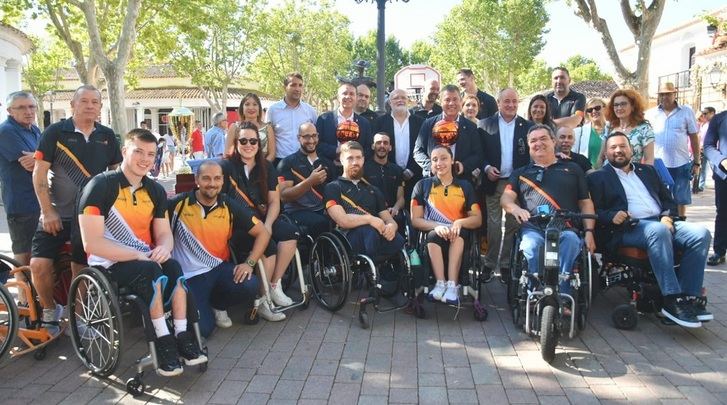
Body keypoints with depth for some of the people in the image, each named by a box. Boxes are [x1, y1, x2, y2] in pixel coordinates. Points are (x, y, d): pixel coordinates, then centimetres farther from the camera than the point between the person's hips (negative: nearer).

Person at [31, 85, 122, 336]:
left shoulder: (106, 136, 4)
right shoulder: (55, 132, -4)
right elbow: (39, 174, -5)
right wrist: (48, 211, -11)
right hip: (58, 214, -2)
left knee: (82, 269, 6)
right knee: (39, 264, -12)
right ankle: (49, 310, 14)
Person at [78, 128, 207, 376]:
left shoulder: (155, 191, 9)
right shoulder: (100, 186, -10)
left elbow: (164, 234, 10)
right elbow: (92, 244, -16)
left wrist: (164, 248, -15)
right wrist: (139, 255, -23)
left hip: (147, 260, 5)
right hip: (109, 263, -5)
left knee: (174, 267, -27)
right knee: (152, 272, -33)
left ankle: (181, 336, -24)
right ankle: (164, 340, -24)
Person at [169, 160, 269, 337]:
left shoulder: (230, 207, 0)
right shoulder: (178, 204, -7)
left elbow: (263, 232, 1)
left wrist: (249, 263, -10)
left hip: (220, 267, 3)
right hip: (190, 275, -3)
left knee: (249, 286, -27)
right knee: (202, 329, -19)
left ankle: (217, 305, 9)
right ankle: (203, 306, 20)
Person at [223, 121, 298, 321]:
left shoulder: (266, 167, 13)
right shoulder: (227, 167, 1)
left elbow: (274, 201, 6)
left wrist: (268, 224, -13)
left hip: (263, 220, 5)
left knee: (290, 232, -23)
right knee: (268, 247, -29)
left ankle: (274, 285, -12)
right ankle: (261, 299, -11)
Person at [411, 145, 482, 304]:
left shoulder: (465, 186, 11)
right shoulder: (422, 185, 8)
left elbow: (478, 219, 6)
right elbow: (415, 220, 1)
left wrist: (460, 222, -17)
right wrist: (437, 226, -19)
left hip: (458, 236, 1)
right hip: (432, 236, 0)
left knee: (458, 233, -34)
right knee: (434, 235, -35)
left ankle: (452, 285, -38)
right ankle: (441, 283, -37)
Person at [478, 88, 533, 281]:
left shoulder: (527, 126, 6)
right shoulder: (485, 125, 4)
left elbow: (532, 156, 4)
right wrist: (486, 168, -14)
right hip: (493, 181, -1)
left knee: (513, 225, 7)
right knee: (493, 224, 3)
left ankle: (506, 264, 16)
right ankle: (489, 263, 12)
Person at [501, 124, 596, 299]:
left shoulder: (572, 169, 25)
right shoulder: (520, 173, 25)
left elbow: (586, 203, 19)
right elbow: (506, 197, 8)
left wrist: (589, 231, 2)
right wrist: (515, 208, -17)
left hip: (565, 228, 0)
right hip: (533, 228, 0)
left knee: (572, 241, -34)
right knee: (531, 245, -34)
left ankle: (562, 297, -33)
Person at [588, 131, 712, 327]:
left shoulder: (647, 170, 26)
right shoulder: (598, 177, 12)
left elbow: (668, 199, 22)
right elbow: (594, 211, 1)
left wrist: (667, 216, 0)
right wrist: (612, 216, -19)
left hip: (662, 223, 6)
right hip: (627, 229, -5)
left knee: (701, 234, -21)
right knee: (658, 230, -37)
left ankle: (689, 297, -20)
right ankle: (673, 301, -36)